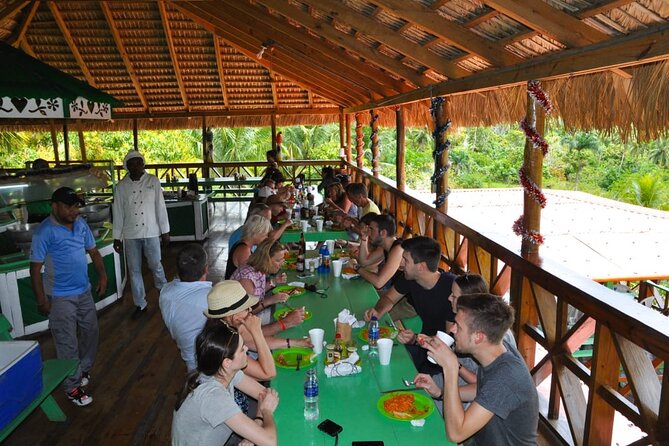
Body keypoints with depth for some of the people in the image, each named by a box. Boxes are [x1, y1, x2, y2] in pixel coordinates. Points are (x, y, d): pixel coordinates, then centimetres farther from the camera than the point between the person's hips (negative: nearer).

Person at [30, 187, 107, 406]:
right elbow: (35, 268, -15)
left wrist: (102, 275, -1)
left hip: (84, 291, 7)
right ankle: (72, 386, 17)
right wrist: (41, 300, -15)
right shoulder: (44, 231, -18)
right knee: (67, 343, 2)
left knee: (91, 332, 18)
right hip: (60, 297, -7)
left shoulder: (81, 224, 1)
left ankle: (84, 370, 40)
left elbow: (93, 251, 11)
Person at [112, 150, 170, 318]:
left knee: (156, 266, 6)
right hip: (130, 235, 2)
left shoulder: (153, 181, -3)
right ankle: (140, 304, 21)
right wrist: (116, 238, 3)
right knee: (134, 271, 8)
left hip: (151, 232, -2)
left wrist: (165, 231, -3)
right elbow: (118, 213, 3)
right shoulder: (121, 186, 0)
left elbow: (160, 207, -3)